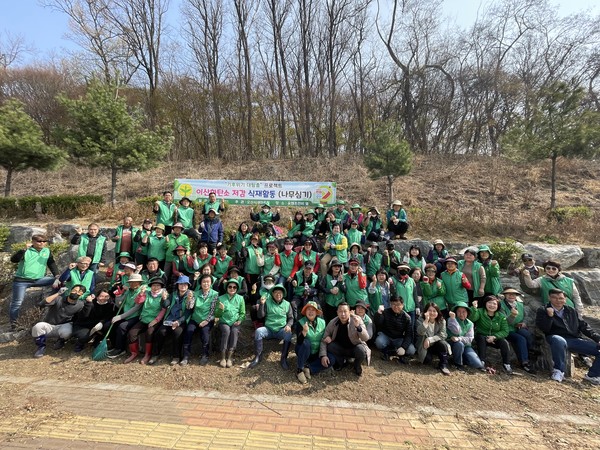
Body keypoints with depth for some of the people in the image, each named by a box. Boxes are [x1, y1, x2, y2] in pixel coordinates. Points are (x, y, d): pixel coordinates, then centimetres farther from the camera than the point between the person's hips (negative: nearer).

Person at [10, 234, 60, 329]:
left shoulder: (47, 251, 5)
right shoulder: (26, 251, -6)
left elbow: (51, 264, 7)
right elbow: (13, 260, -19)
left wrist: (57, 275, -6)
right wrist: (24, 249, -29)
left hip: (38, 280, 3)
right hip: (21, 280, -3)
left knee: (58, 281, -15)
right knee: (17, 302, 3)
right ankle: (13, 323, 20)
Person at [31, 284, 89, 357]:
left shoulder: (80, 305, -5)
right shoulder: (58, 299, -9)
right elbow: (42, 304, -23)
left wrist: (89, 302, -21)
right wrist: (58, 293, -26)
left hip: (64, 326, -1)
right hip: (49, 326, 1)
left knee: (65, 332, -36)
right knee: (37, 327, -31)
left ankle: (61, 341, 4)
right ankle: (41, 346, -3)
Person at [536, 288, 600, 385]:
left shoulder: (572, 311, 19)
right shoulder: (543, 311, 3)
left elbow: (584, 326, 18)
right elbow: (544, 329, -8)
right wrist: (549, 316, -21)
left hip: (576, 339, 6)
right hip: (558, 338, -6)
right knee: (559, 341, -41)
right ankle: (559, 371, -22)